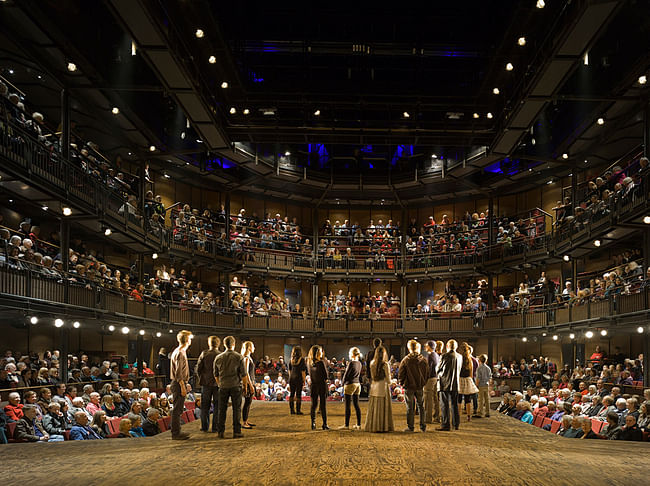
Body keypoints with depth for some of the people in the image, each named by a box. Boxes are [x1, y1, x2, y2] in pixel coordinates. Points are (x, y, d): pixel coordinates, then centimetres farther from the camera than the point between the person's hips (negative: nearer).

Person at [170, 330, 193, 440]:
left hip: (178, 383, 11)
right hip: (179, 384, -11)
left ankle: (177, 431, 19)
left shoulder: (178, 352, 18)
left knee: (178, 409, 14)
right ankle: (176, 433, -6)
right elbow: (179, 373, -20)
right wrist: (183, 386, -21)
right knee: (177, 409, -8)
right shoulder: (180, 353, -15)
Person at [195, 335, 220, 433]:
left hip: (206, 383, 1)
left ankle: (204, 427, 14)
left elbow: (197, 369, -3)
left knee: (205, 406, 11)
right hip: (218, 383, -1)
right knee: (216, 406, 7)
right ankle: (215, 427, 7)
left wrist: (201, 378, 12)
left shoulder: (204, 354, -5)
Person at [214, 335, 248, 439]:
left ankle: (220, 431, 9)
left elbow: (216, 375, 11)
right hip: (236, 386, -2)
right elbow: (243, 374, -4)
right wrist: (245, 384, 8)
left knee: (222, 409, 8)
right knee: (236, 409, 3)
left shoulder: (218, 358, 4)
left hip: (223, 386, 2)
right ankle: (237, 431, 2)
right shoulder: (239, 357, -5)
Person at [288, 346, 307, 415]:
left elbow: (289, 370, 11)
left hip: (291, 378, 5)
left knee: (291, 394, 10)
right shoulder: (301, 359, -8)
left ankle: (292, 410, 12)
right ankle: (298, 410, 0)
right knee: (298, 394, -1)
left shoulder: (291, 360, 6)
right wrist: (304, 380, -3)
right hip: (299, 378, -5)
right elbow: (303, 371, -9)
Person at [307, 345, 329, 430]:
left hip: (313, 385, 5)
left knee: (314, 405, 10)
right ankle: (325, 424, 5)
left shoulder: (309, 363, 0)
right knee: (323, 405, 2)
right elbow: (326, 376, -10)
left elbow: (310, 375, 10)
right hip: (322, 385, -4)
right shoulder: (321, 363, -16)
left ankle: (313, 424, 10)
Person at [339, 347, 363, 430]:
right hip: (357, 384, 8)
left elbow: (346, 374, -10)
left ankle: (347, 425, -1)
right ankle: (358, 424, 12)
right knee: (356, 405, 11)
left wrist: (343, 383, 4)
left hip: (350, 384, -8)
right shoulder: (359, 363, 7)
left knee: (347, 405, -2)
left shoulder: (351, 363, -15)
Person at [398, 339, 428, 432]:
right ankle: (423, 426, 15)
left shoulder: (406, 360, -12)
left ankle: (410, 426, 7)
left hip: (409, 386, -3)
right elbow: (427, 373, 4)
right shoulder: (423, 360, -4)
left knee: (410, 407, 5)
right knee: (421, 406, 14)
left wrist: (402, 383, 8)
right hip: (420, 386, 3)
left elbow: (400, 374, -7)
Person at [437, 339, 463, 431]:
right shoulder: (460, 357, 4)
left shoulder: (444, 356, -12)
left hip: (445, 383, -5)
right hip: (455, 384, 5)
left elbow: (438, 370, -2)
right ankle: (456, 424, 18)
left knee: (444, 405, -1)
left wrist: (440, 375, 18)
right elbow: (459, 370, 14)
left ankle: (445, 425, -3)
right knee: (454, 404, 14)